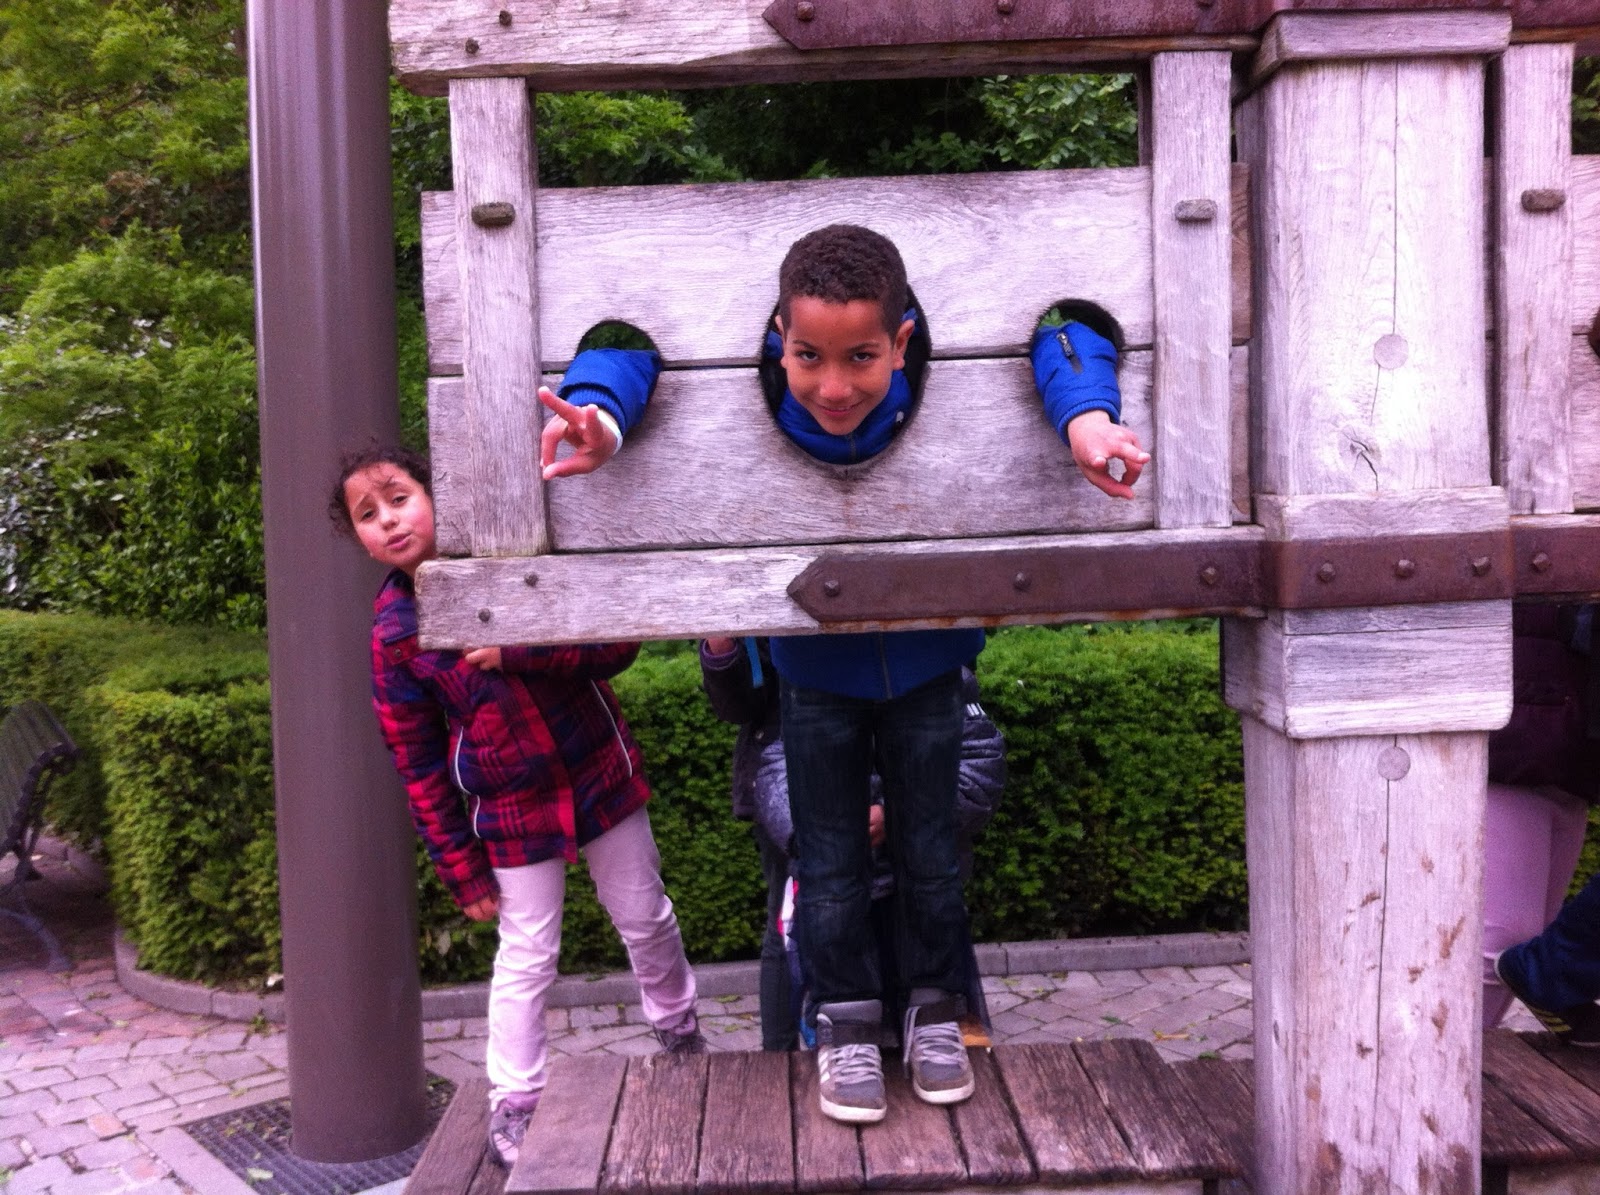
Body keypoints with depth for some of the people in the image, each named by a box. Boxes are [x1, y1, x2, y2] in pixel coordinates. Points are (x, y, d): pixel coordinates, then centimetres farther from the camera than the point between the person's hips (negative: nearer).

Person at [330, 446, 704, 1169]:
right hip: (511, 812, -1)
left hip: (600, 777, 2)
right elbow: (418, 764, -5)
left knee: (646, 919, 16)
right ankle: (512, 1104, 23)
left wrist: (519, 651, -29)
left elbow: (619, 642, -14)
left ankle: (679, 1029, 42)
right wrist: (461, 870, -3)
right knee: (526, 959, 5)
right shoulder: (392, 636, -11)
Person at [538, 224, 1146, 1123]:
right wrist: (600, 415, -43)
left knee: (931, 850, 16)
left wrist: (1087, 415, -42)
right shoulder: (751, 395, -29)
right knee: (831, 861, 12)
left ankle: (935, 1013, 39)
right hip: (817, 677, 0)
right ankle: (848, 1025, 33)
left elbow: (1064, 331, -23)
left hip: (925, 666, 0)